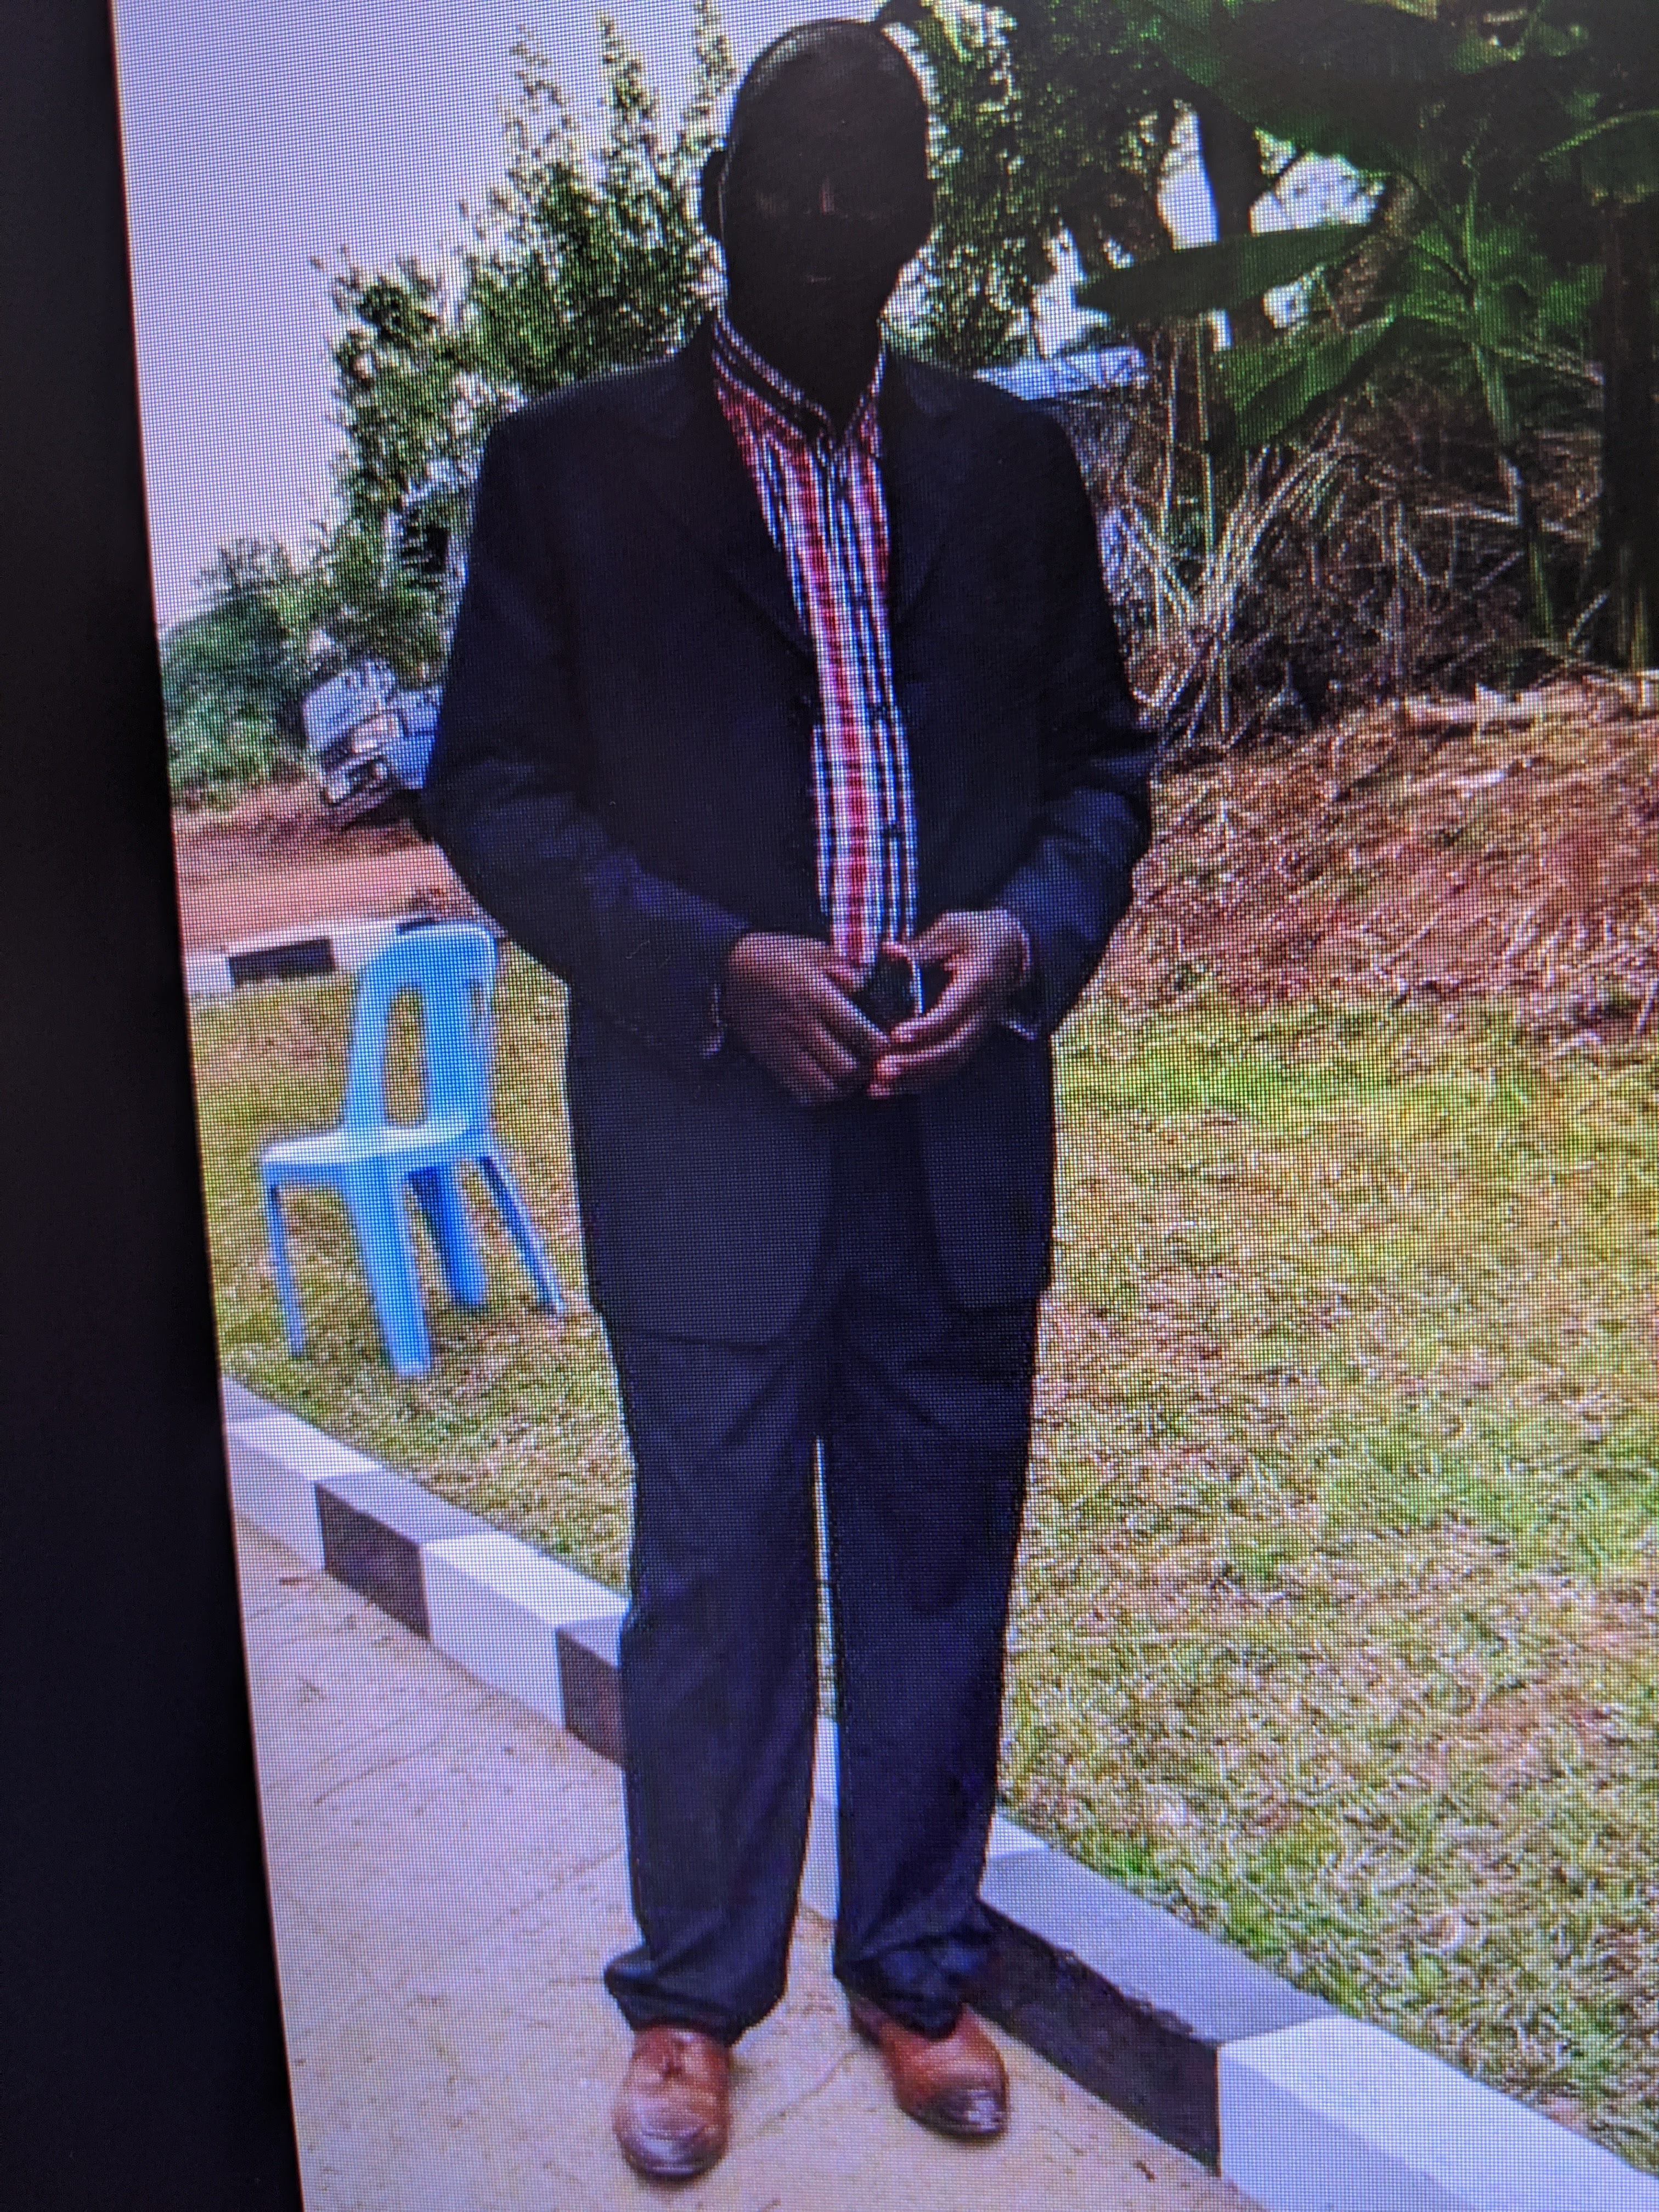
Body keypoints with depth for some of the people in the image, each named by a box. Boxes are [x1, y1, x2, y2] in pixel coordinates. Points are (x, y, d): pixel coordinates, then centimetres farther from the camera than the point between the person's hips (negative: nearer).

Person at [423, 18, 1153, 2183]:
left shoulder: (1006, 460, 11)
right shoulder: (569, 464, 2)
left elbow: (1100, 756, 12)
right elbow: (495, 789, -2)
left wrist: (1027, 931, -9)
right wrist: (714, 969, -15)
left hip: (961, 1125, 3)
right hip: (709, 1129, -2)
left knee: (939, 1573, 13)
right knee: (714, 1587, 8)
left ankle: (919, 1970, 34)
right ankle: (691, 2001, 30)